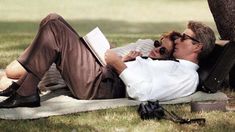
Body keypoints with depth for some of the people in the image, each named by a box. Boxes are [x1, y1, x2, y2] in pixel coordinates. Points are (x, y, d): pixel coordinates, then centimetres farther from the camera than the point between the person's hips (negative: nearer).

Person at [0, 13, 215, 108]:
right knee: (53, 22, 5)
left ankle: (25, 93, -12)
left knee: (53, 28, -16)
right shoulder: (176, 67, 21)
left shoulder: (187, 77, -10)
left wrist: (118, 63, -16)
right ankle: (23, 84, 1)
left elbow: (143, 92, -23)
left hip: (100, 86, -10)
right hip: (104, 74, 10)